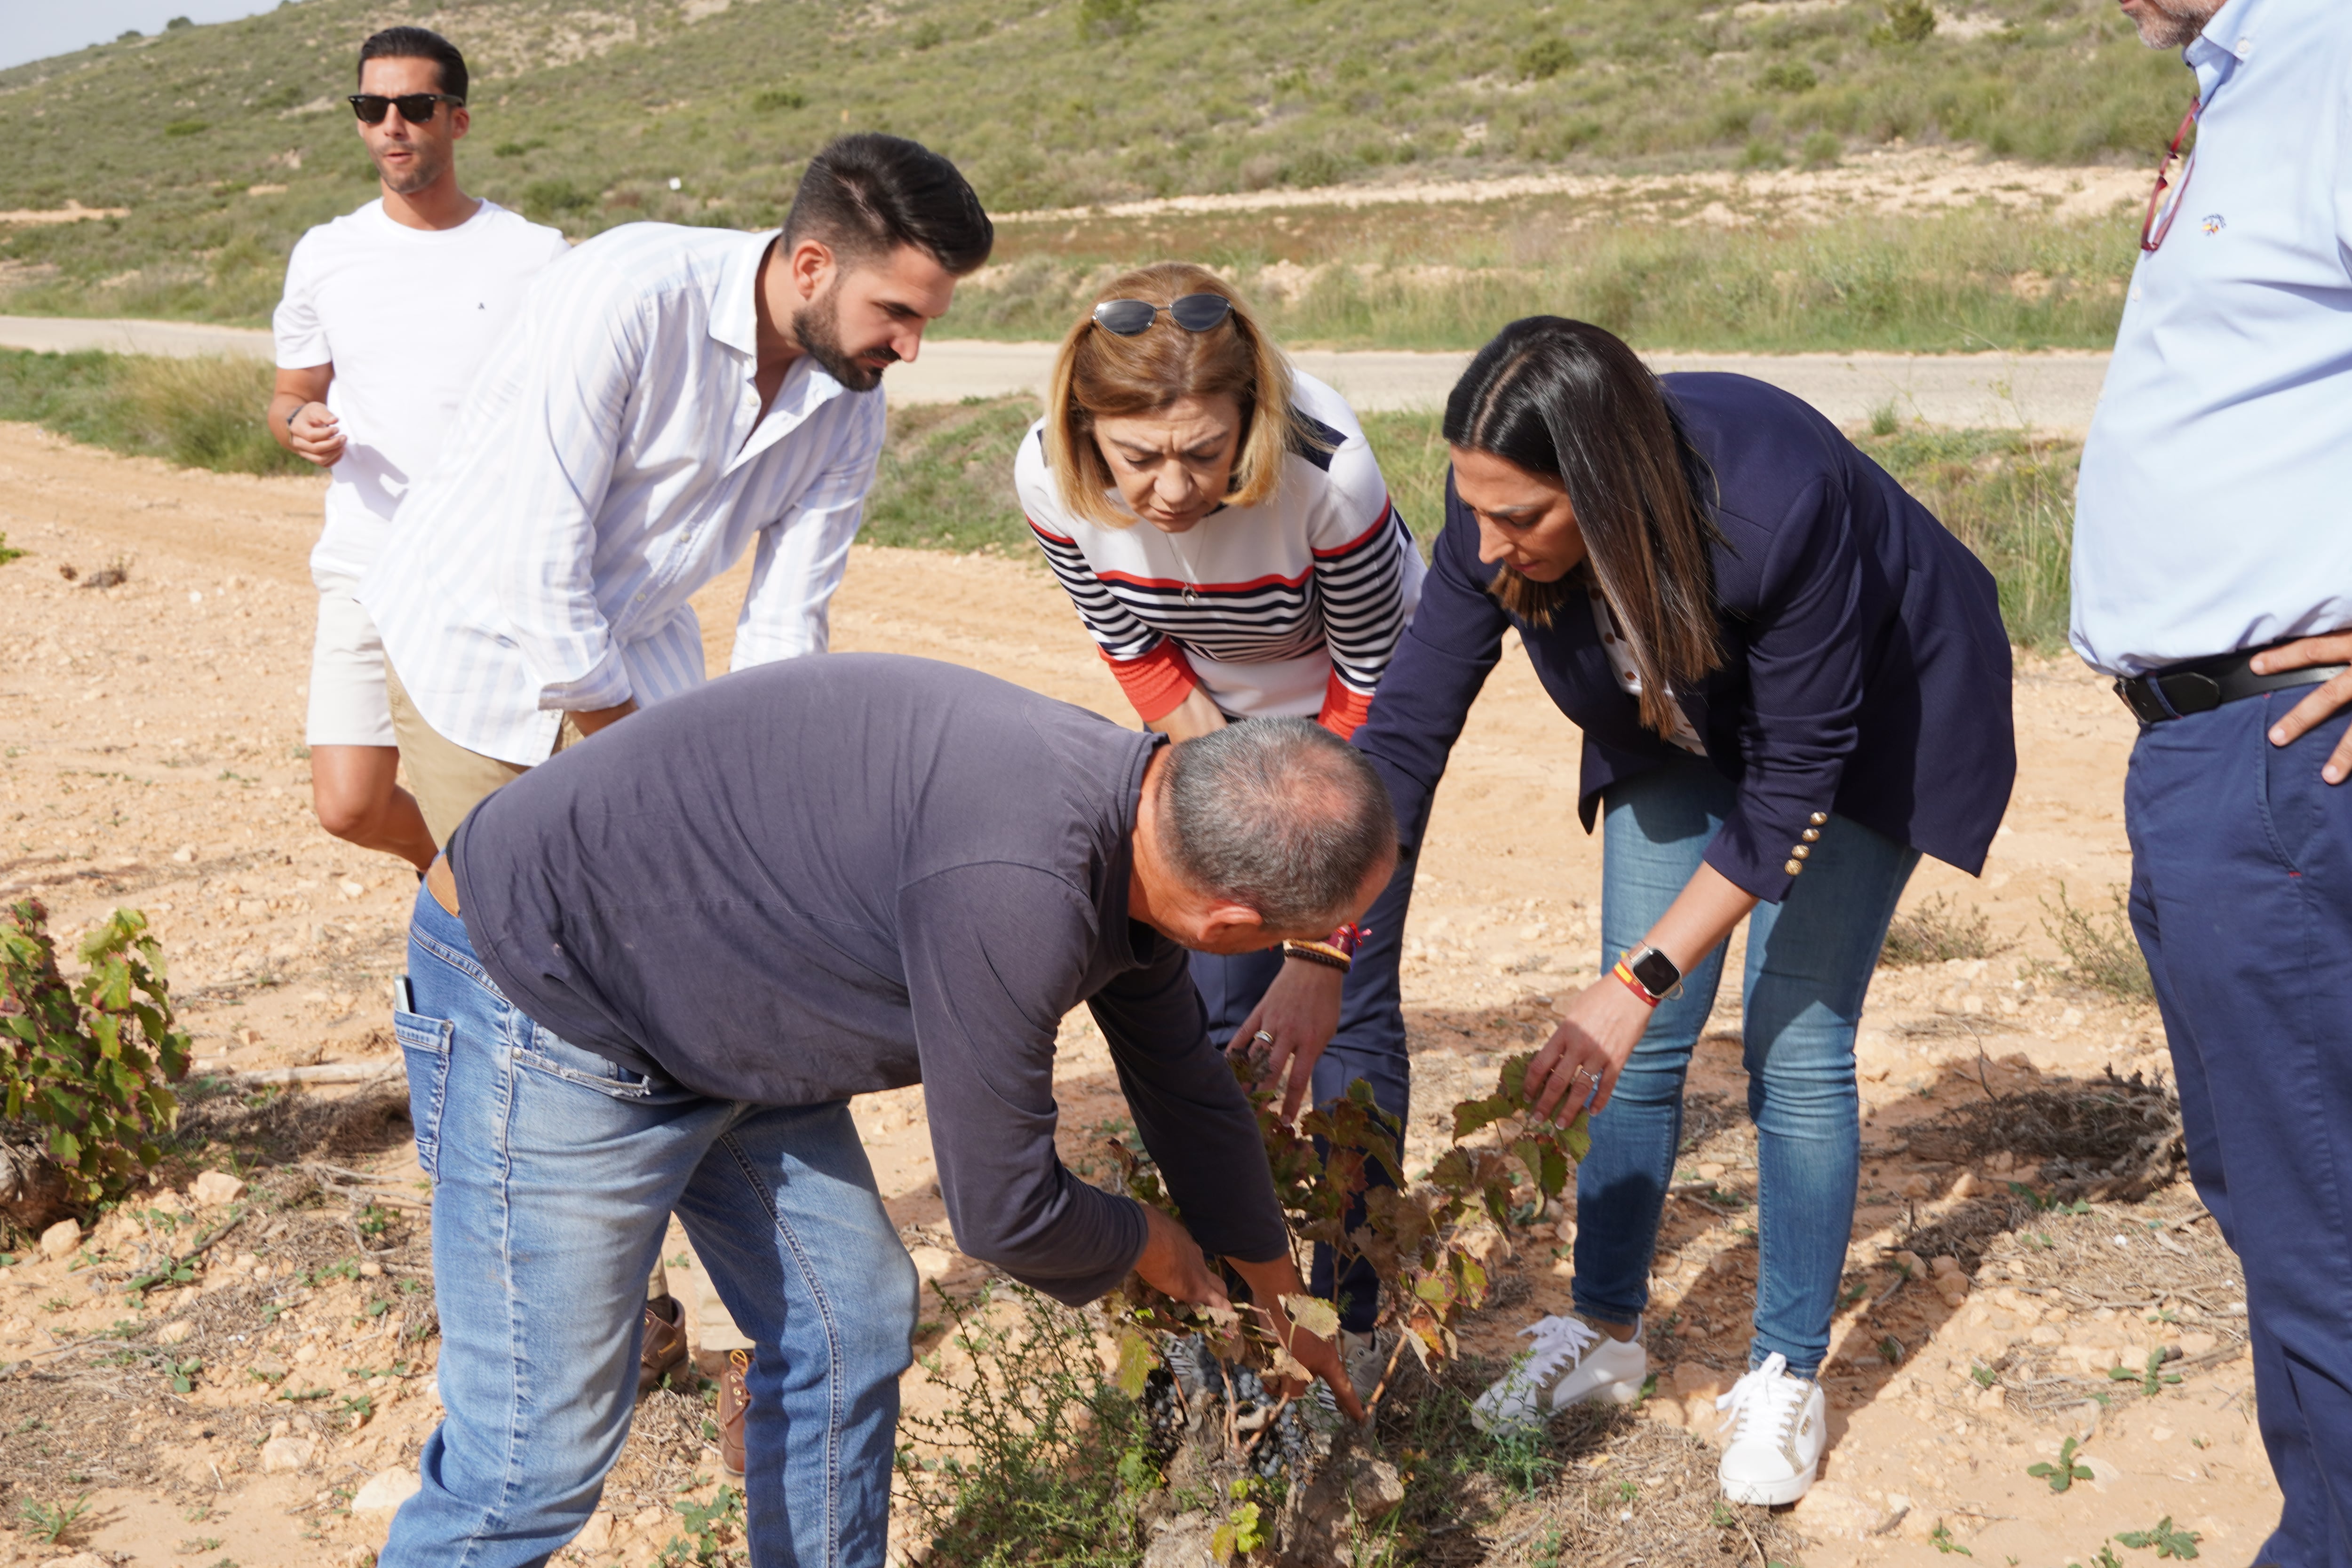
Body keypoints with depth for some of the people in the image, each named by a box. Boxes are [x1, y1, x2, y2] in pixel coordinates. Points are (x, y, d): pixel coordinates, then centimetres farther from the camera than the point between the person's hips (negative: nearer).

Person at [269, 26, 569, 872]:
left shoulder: (536, 257, 1)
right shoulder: (325, 256, 8)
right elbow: (290, 397, 17)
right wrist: (301, 427, -6)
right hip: (367, 573, 2)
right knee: (348, 808, -3)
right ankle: (446, 860, 30)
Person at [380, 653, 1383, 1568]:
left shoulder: (1138, 809, -3)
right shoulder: (1014, 891, -35)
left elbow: (1185, 1084, 15)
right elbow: (999, 1209, -22)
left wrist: (1281, 1304, 28)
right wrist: (1147, 1249, 1)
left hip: (729, 1019, 9)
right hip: (544, 997, -9)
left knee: (854, 1325, 13)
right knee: (539, 1454, -5)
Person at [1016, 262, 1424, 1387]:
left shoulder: (1325, 473, -39)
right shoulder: (1052, 478, -28)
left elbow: (1369, 686, -26)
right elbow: (1132, 649, -10)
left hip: (1350, 710, -3)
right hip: (1210, 718, 3)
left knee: (1350, 1001, -6)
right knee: (1215, 997, 2)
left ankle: (1351, 1313, 8)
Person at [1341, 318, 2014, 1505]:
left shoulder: (1776, 505, -42)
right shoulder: (1496, 511, -28)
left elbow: (1793, 782, -32)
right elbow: (1406, 729, -21)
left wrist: (1637, 984, -33)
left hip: (1861, 713, -4)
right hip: (1681, 721, 4)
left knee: (1796, 1042, -6)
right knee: (1639, 1042, 3)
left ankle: (1785, 1380, 11)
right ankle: (1605, 1335, 21)